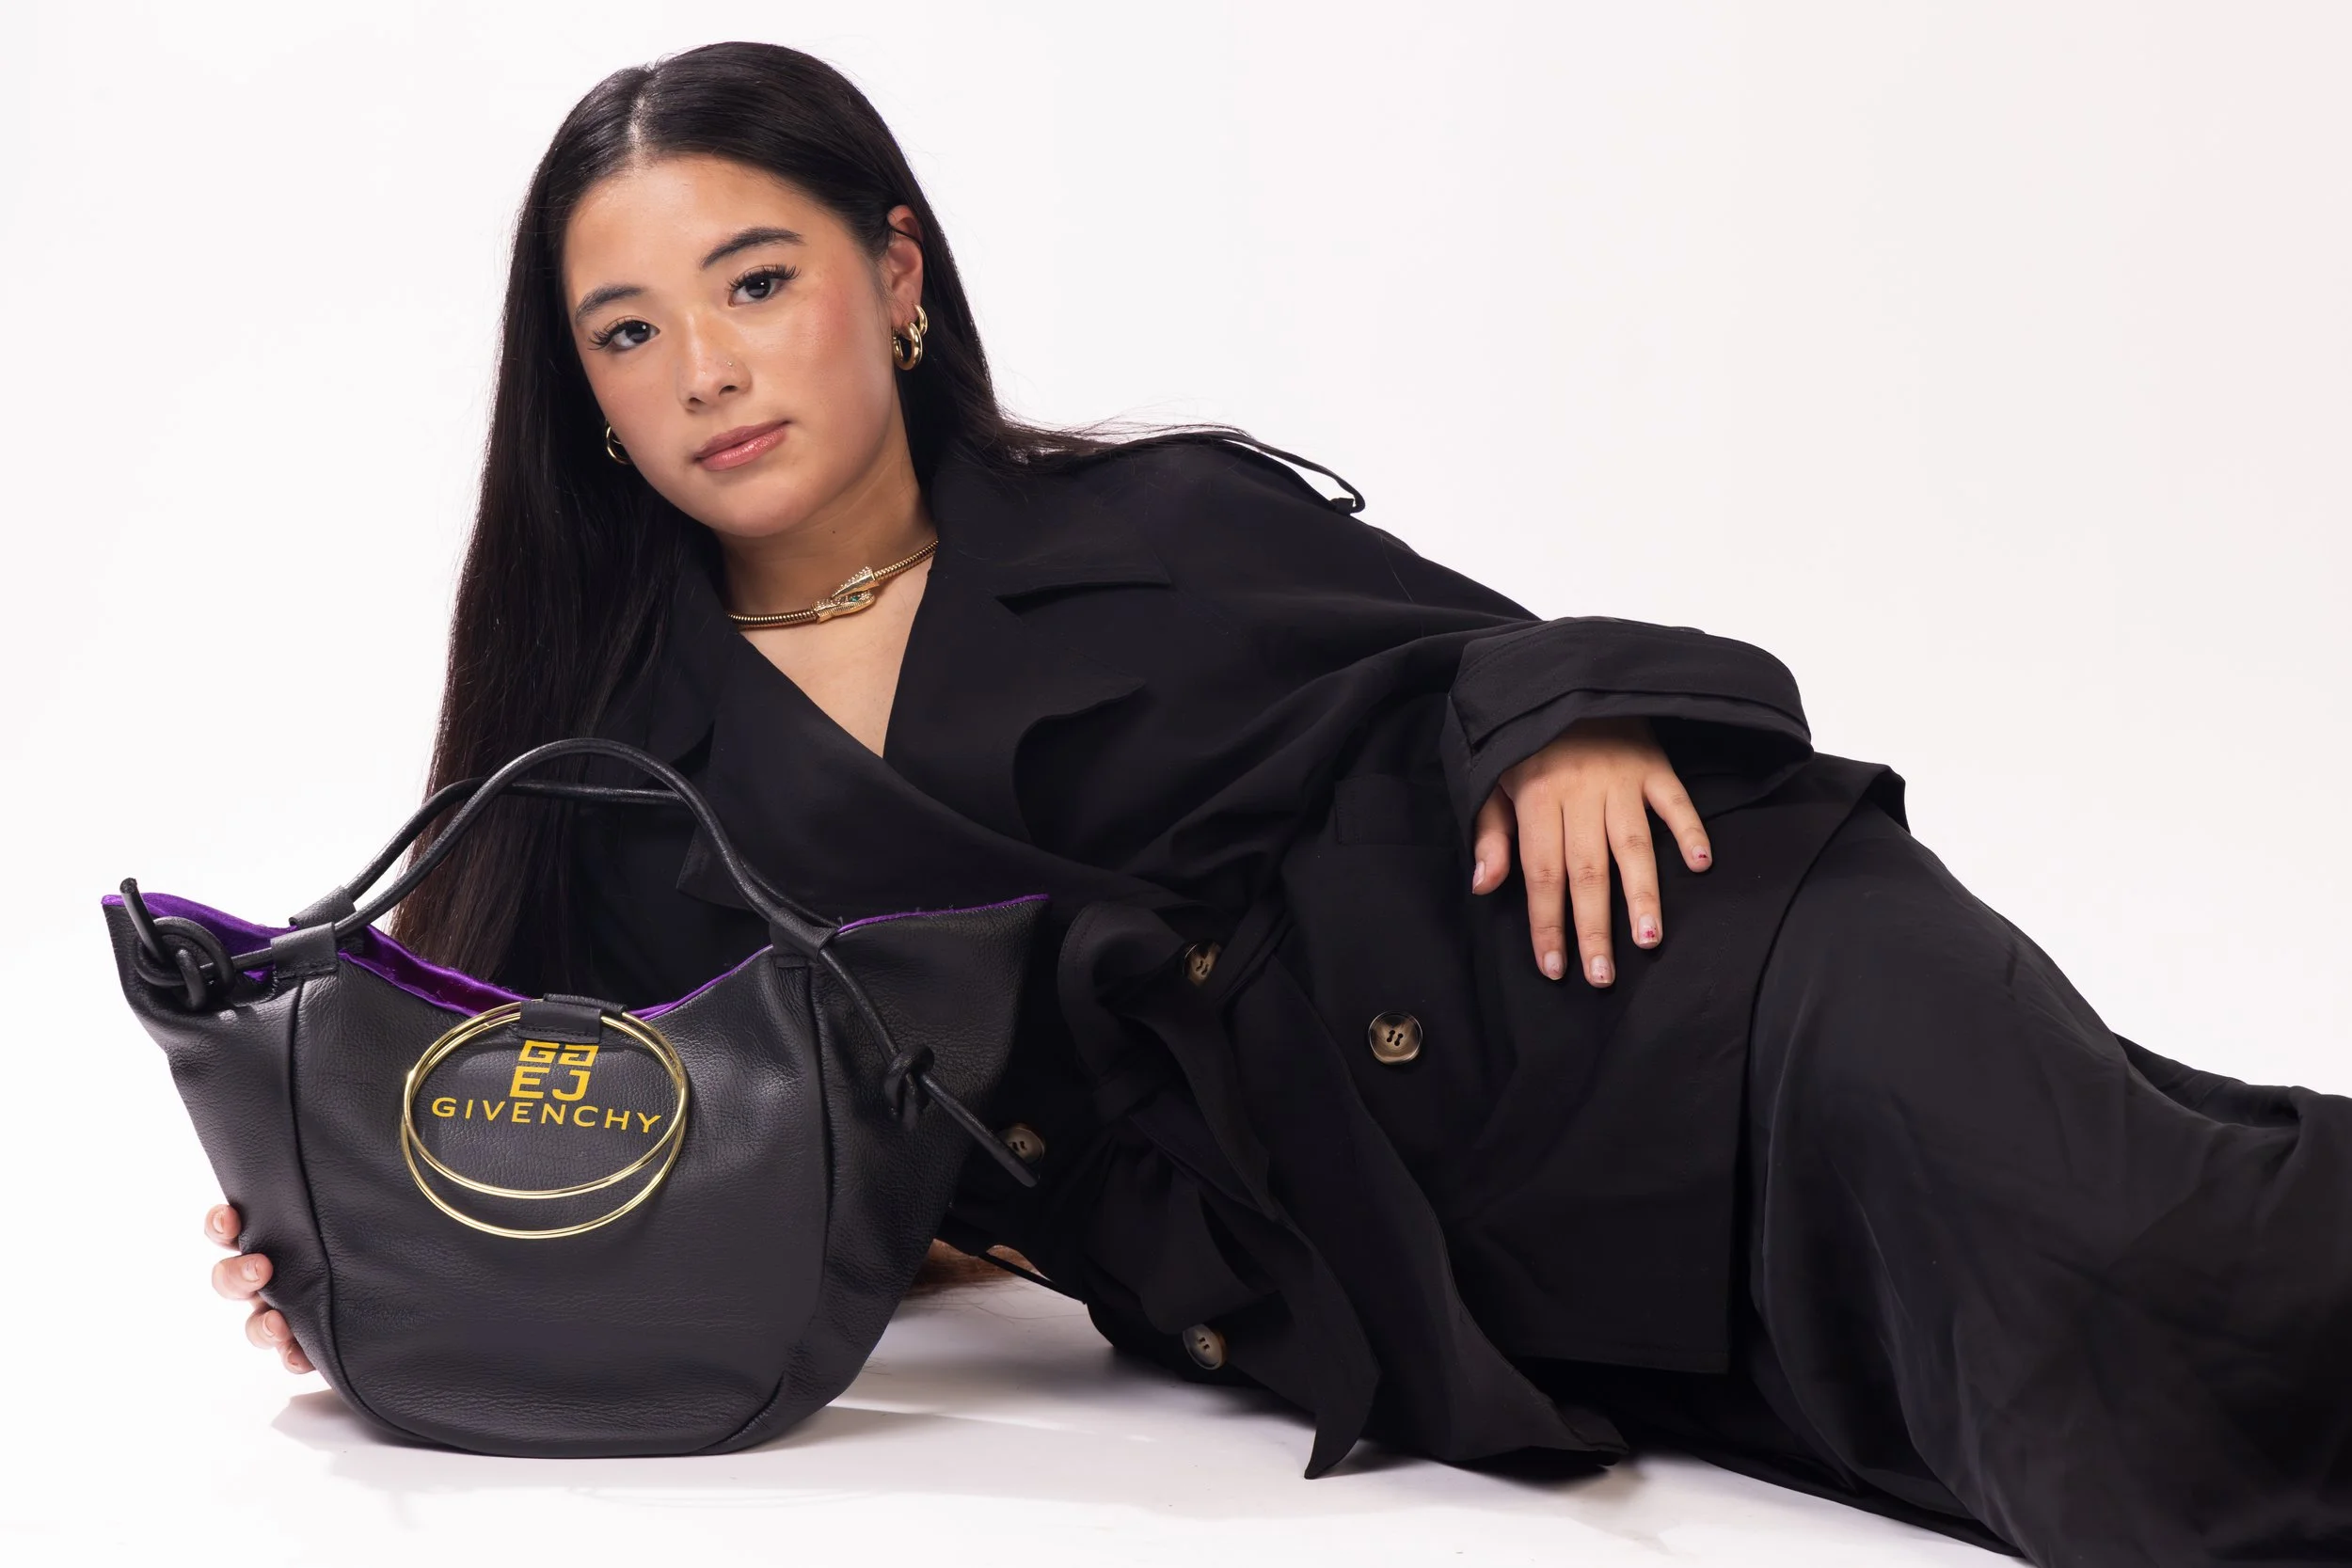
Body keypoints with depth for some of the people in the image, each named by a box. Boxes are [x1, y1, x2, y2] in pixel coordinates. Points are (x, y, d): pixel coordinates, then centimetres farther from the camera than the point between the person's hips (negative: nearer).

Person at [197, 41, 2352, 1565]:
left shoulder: (1169, 527, 13)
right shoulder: (637, 775, 15)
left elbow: (1502, 668, 14)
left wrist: (1575, 720, -9)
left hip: (1669, 991, 0)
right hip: (1423, 1297, 0)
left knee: (2124, 1271, -29)